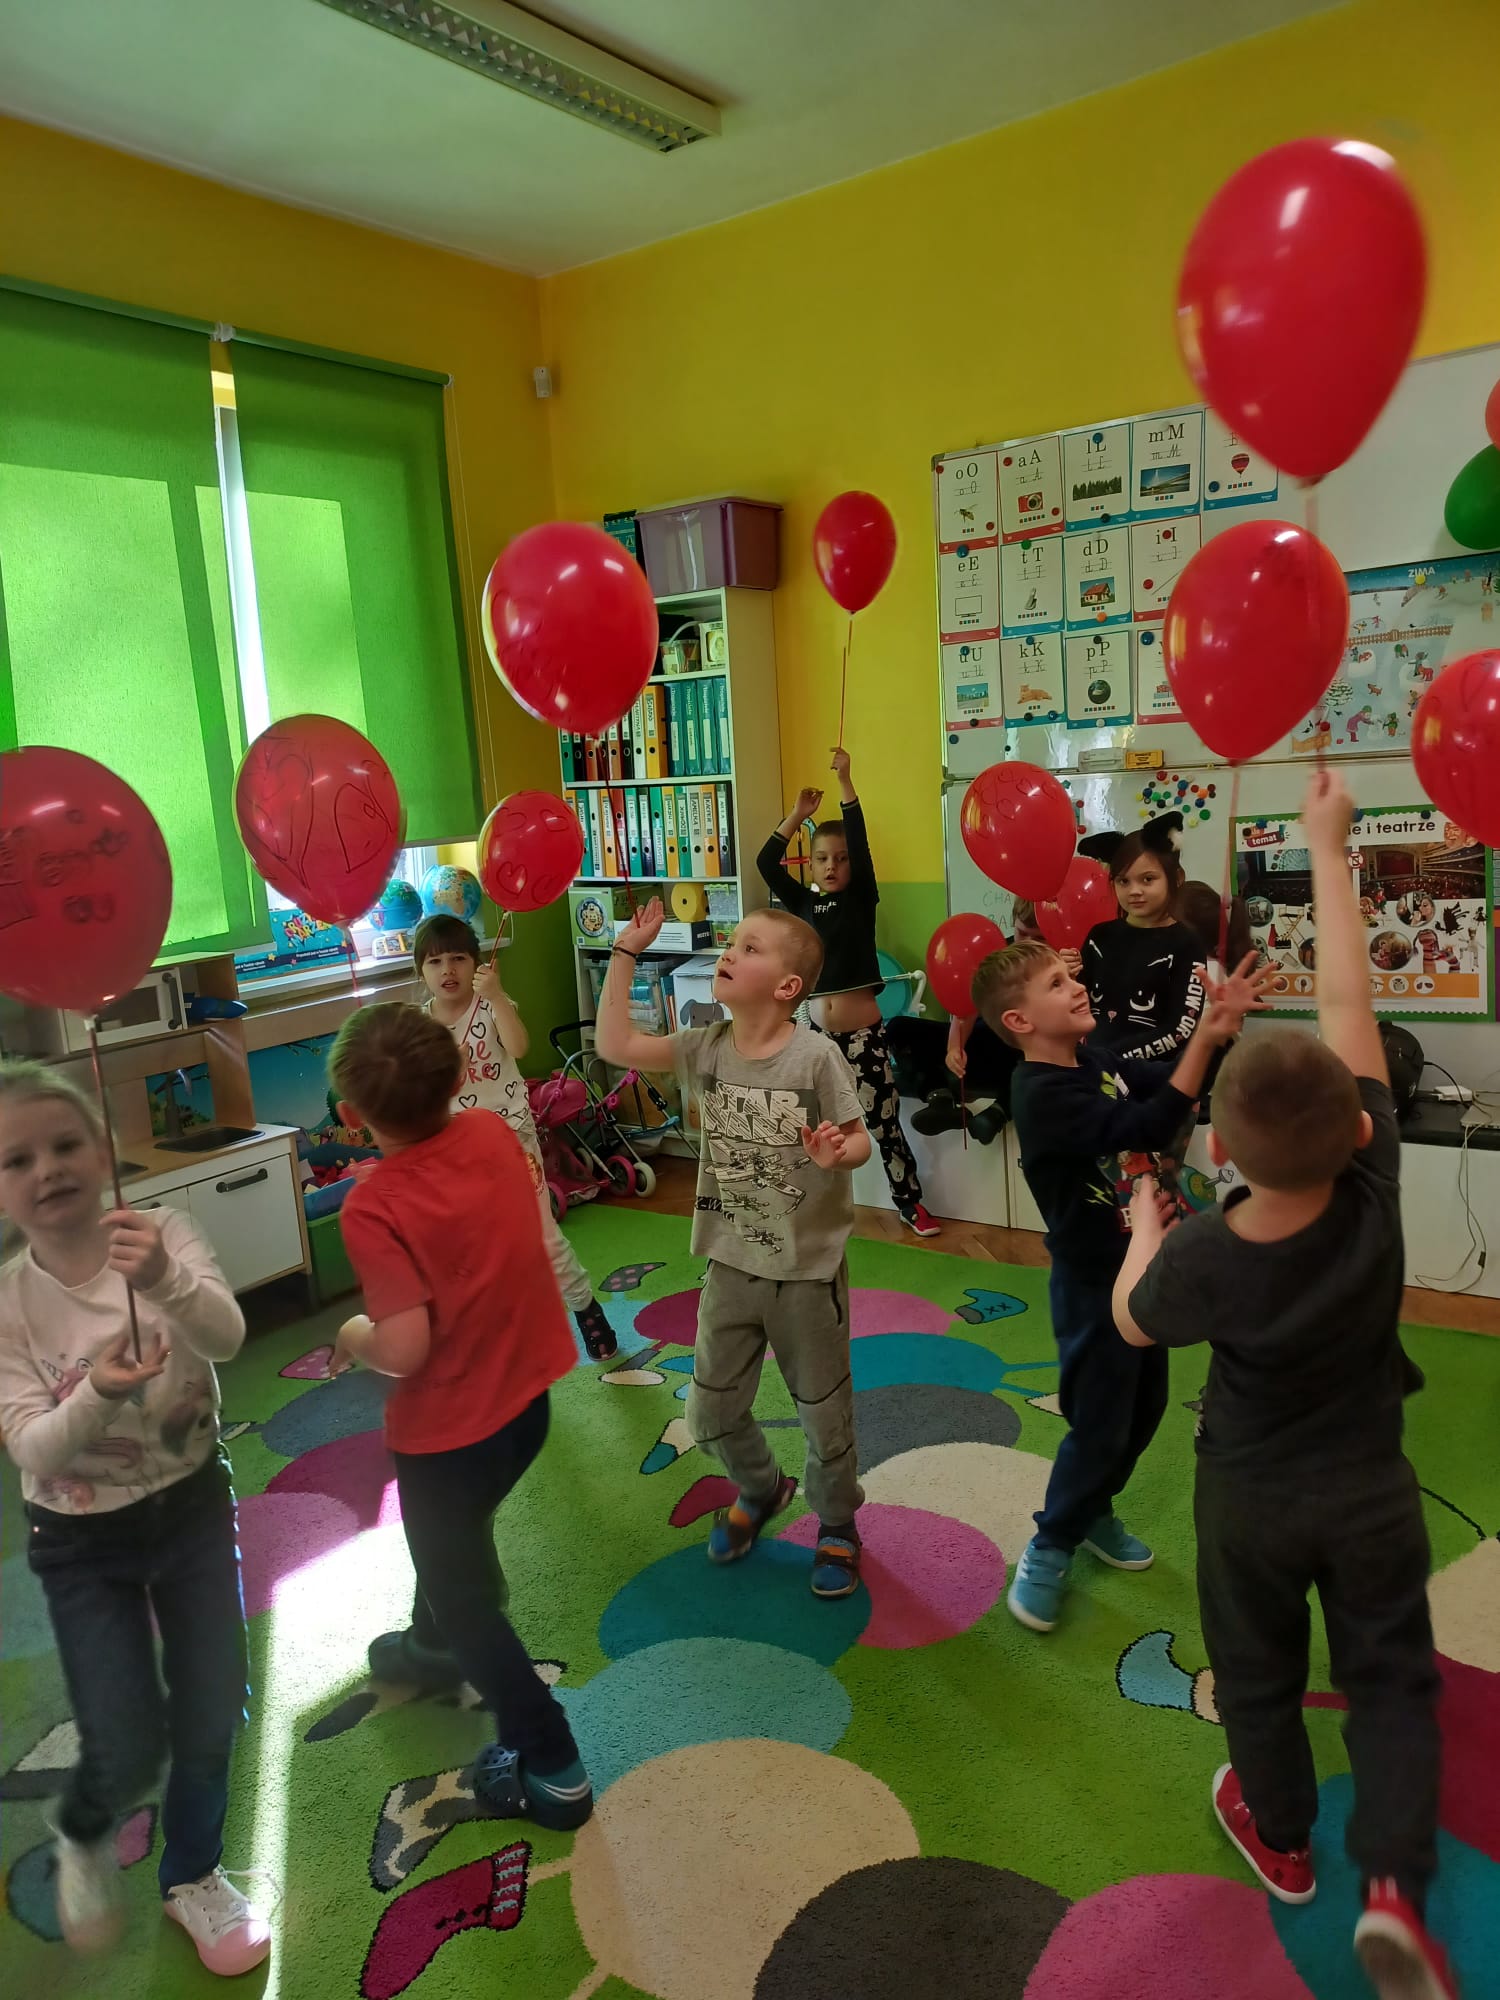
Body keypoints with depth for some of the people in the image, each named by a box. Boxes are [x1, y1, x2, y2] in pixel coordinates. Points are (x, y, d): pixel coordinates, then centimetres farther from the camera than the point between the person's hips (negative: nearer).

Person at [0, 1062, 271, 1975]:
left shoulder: (164, 1233, -14)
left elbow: (228, 1336, -31)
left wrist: (164, 1279, -51)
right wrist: (98, 1394, -40)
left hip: (194, 1509, 1)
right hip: (84, 1542, -1)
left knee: (212, 1719, 11)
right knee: (129, 1747, -1)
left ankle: (194, 1874, 41)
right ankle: (84, 1837, 37)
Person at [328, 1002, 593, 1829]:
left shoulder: (373, 1208, -28)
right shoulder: (494, 1133, -10)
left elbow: (406, 1349, -29)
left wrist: (355, 1337, -8)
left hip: (450, 1426, -7)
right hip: (526, 1395, 7)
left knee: (461, 1590, 16)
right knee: (456, 1539, 33)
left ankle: (550, 1765, 23)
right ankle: (435, 1646, 58)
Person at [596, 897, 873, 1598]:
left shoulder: (817, 1056, -18)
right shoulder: (708, 1047, -4)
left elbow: (859, 1139, -12)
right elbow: (617, 1046, -5)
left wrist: (837, 1152, -35)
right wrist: (626, 953, -5)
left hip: (806, 1268, -4)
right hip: (730, 1263, 5)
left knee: (824, 1411, 14)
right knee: (711, 1413, 17)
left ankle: (837, 1522, 41)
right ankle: (761, 1489, 48)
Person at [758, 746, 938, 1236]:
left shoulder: (862, 898, 1)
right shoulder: (804, 903, 8)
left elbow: (861, 843, -11)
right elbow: (767, 864, 0)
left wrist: (845, 782, -18)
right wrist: (798, 814, -6)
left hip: (864, 1032, -3)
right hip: (818, 1033, 3)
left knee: (885, 1124, 3)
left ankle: (910, 1204, 17)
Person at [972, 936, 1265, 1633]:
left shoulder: (1095, 1059, 0)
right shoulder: (1042, 1094, -28)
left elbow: (1169, 1085, 7)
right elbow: (1147, 1126, -37)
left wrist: (1219, 1024, -10)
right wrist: (1206, 1039, -39)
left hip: (1139, 1267, 9)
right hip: (1093, 1283, -9)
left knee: (1145, 1405, 21)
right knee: (1100, 1425, 2)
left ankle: (1093, 1512, 42)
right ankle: (1049, 1551, 23)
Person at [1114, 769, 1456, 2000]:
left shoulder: (1199, 1263, -30)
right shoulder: (1374, 1191, -28)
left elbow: (1132, 1323, -6)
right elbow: (1350, 1004, -23)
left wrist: (1143, 1225, 8)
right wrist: (1328, 849, -16)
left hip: (1250, 1498, -1)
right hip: (1371, 1491, 1)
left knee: (1258, 1676, 23)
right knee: (1392, 1679, 21)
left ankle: (1281, 1837, 44)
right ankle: (1394, 1882, 11)